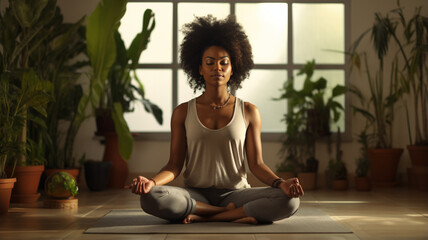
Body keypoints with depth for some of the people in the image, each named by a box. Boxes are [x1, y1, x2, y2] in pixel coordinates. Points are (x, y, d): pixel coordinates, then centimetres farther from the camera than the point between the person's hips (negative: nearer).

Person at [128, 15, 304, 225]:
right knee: (150, 198, -32)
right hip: (195, 194, 0)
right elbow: (174, 165, 1)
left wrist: (280, 183, -19)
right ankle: (233, 214, -17)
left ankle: (203, 218, -19)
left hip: (235, 192, 0)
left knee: (289, 201, -28)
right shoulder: (183, 112, 4)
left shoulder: (248, 112, 4)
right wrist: (152, 182, -20)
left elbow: (256, 164, 2)